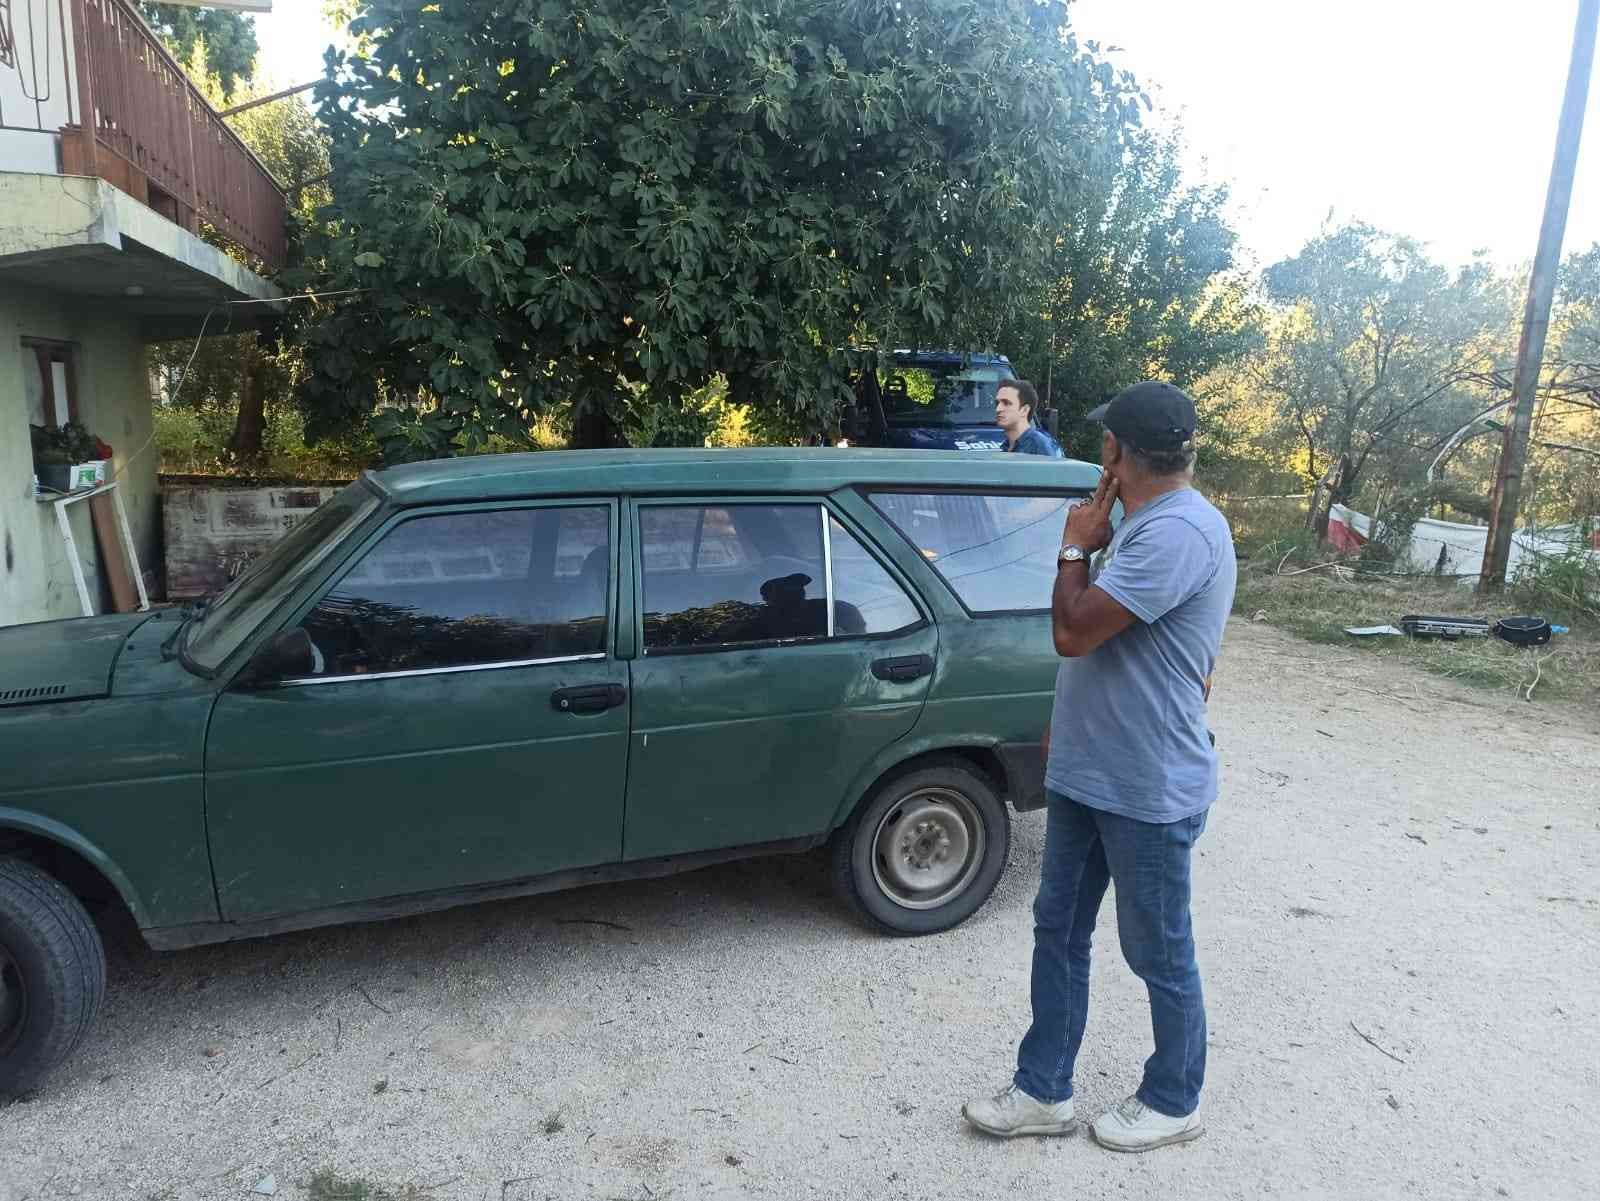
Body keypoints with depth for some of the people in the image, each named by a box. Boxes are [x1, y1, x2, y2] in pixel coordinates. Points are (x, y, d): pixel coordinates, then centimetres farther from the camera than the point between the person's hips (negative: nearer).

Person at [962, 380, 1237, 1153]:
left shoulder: (1179, 532, -25)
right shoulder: (1147, 522, 8)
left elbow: (1073, 633, -27)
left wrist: (1074, 547, -12)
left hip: (1149, 792, -9)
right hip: (1085, 774, 10)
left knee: (1159, 956, 12)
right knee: (1057, 932, 16)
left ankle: (1174, 1104, 35)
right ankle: (1043, 1092, 31)